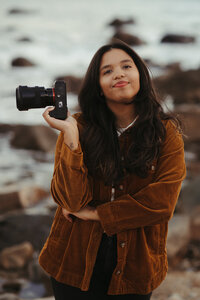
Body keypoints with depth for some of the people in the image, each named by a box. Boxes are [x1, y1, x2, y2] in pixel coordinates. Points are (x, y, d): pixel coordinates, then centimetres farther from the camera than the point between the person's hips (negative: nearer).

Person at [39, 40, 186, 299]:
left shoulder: (166, 133, -4)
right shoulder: (80, 126, -6)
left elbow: (161, 203, -13)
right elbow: (72, 201, -15)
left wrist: (96, 214, -13)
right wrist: (70, 137, -23)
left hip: (134, 266, 0)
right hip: (77, 260, 0)